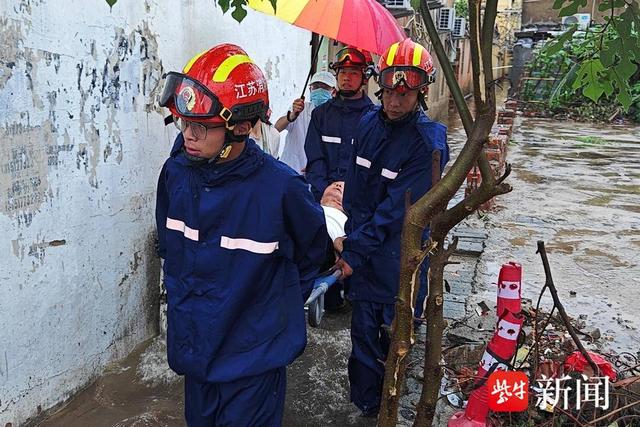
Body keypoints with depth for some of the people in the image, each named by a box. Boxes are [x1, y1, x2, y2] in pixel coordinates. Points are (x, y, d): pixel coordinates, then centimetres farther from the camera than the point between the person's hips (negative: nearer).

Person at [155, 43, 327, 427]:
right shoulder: (176, 172, -8)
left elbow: (312, 249, -2)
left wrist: (282, 304, 7)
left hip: (253, 357, -5)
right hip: (195, 348, 5)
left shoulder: (280, 186, -22)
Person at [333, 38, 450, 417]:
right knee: (364, 332, 14)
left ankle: (386, 408, 36)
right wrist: (349, 234, 4)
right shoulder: (370, 122, 1)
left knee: (392, 334, 12)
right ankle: (367, 406, 35)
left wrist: (355, 251, -22)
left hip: (397, 255, -4)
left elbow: (396, 209, -21)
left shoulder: (429, 142, -17)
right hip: (362, 248, 5)